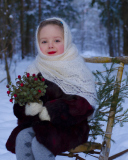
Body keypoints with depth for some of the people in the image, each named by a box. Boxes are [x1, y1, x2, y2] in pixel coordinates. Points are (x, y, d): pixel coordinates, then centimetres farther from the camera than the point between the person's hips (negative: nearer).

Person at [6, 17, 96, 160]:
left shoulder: (77, 69, -4)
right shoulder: (35, 70, 11)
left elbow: (84, 104, -12)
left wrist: (52, 112, -21)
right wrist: (29, 107, -16)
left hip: (69, 125, -5)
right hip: (38, 122, 5)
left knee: (39, 144, -27)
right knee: (22, 137, -22)